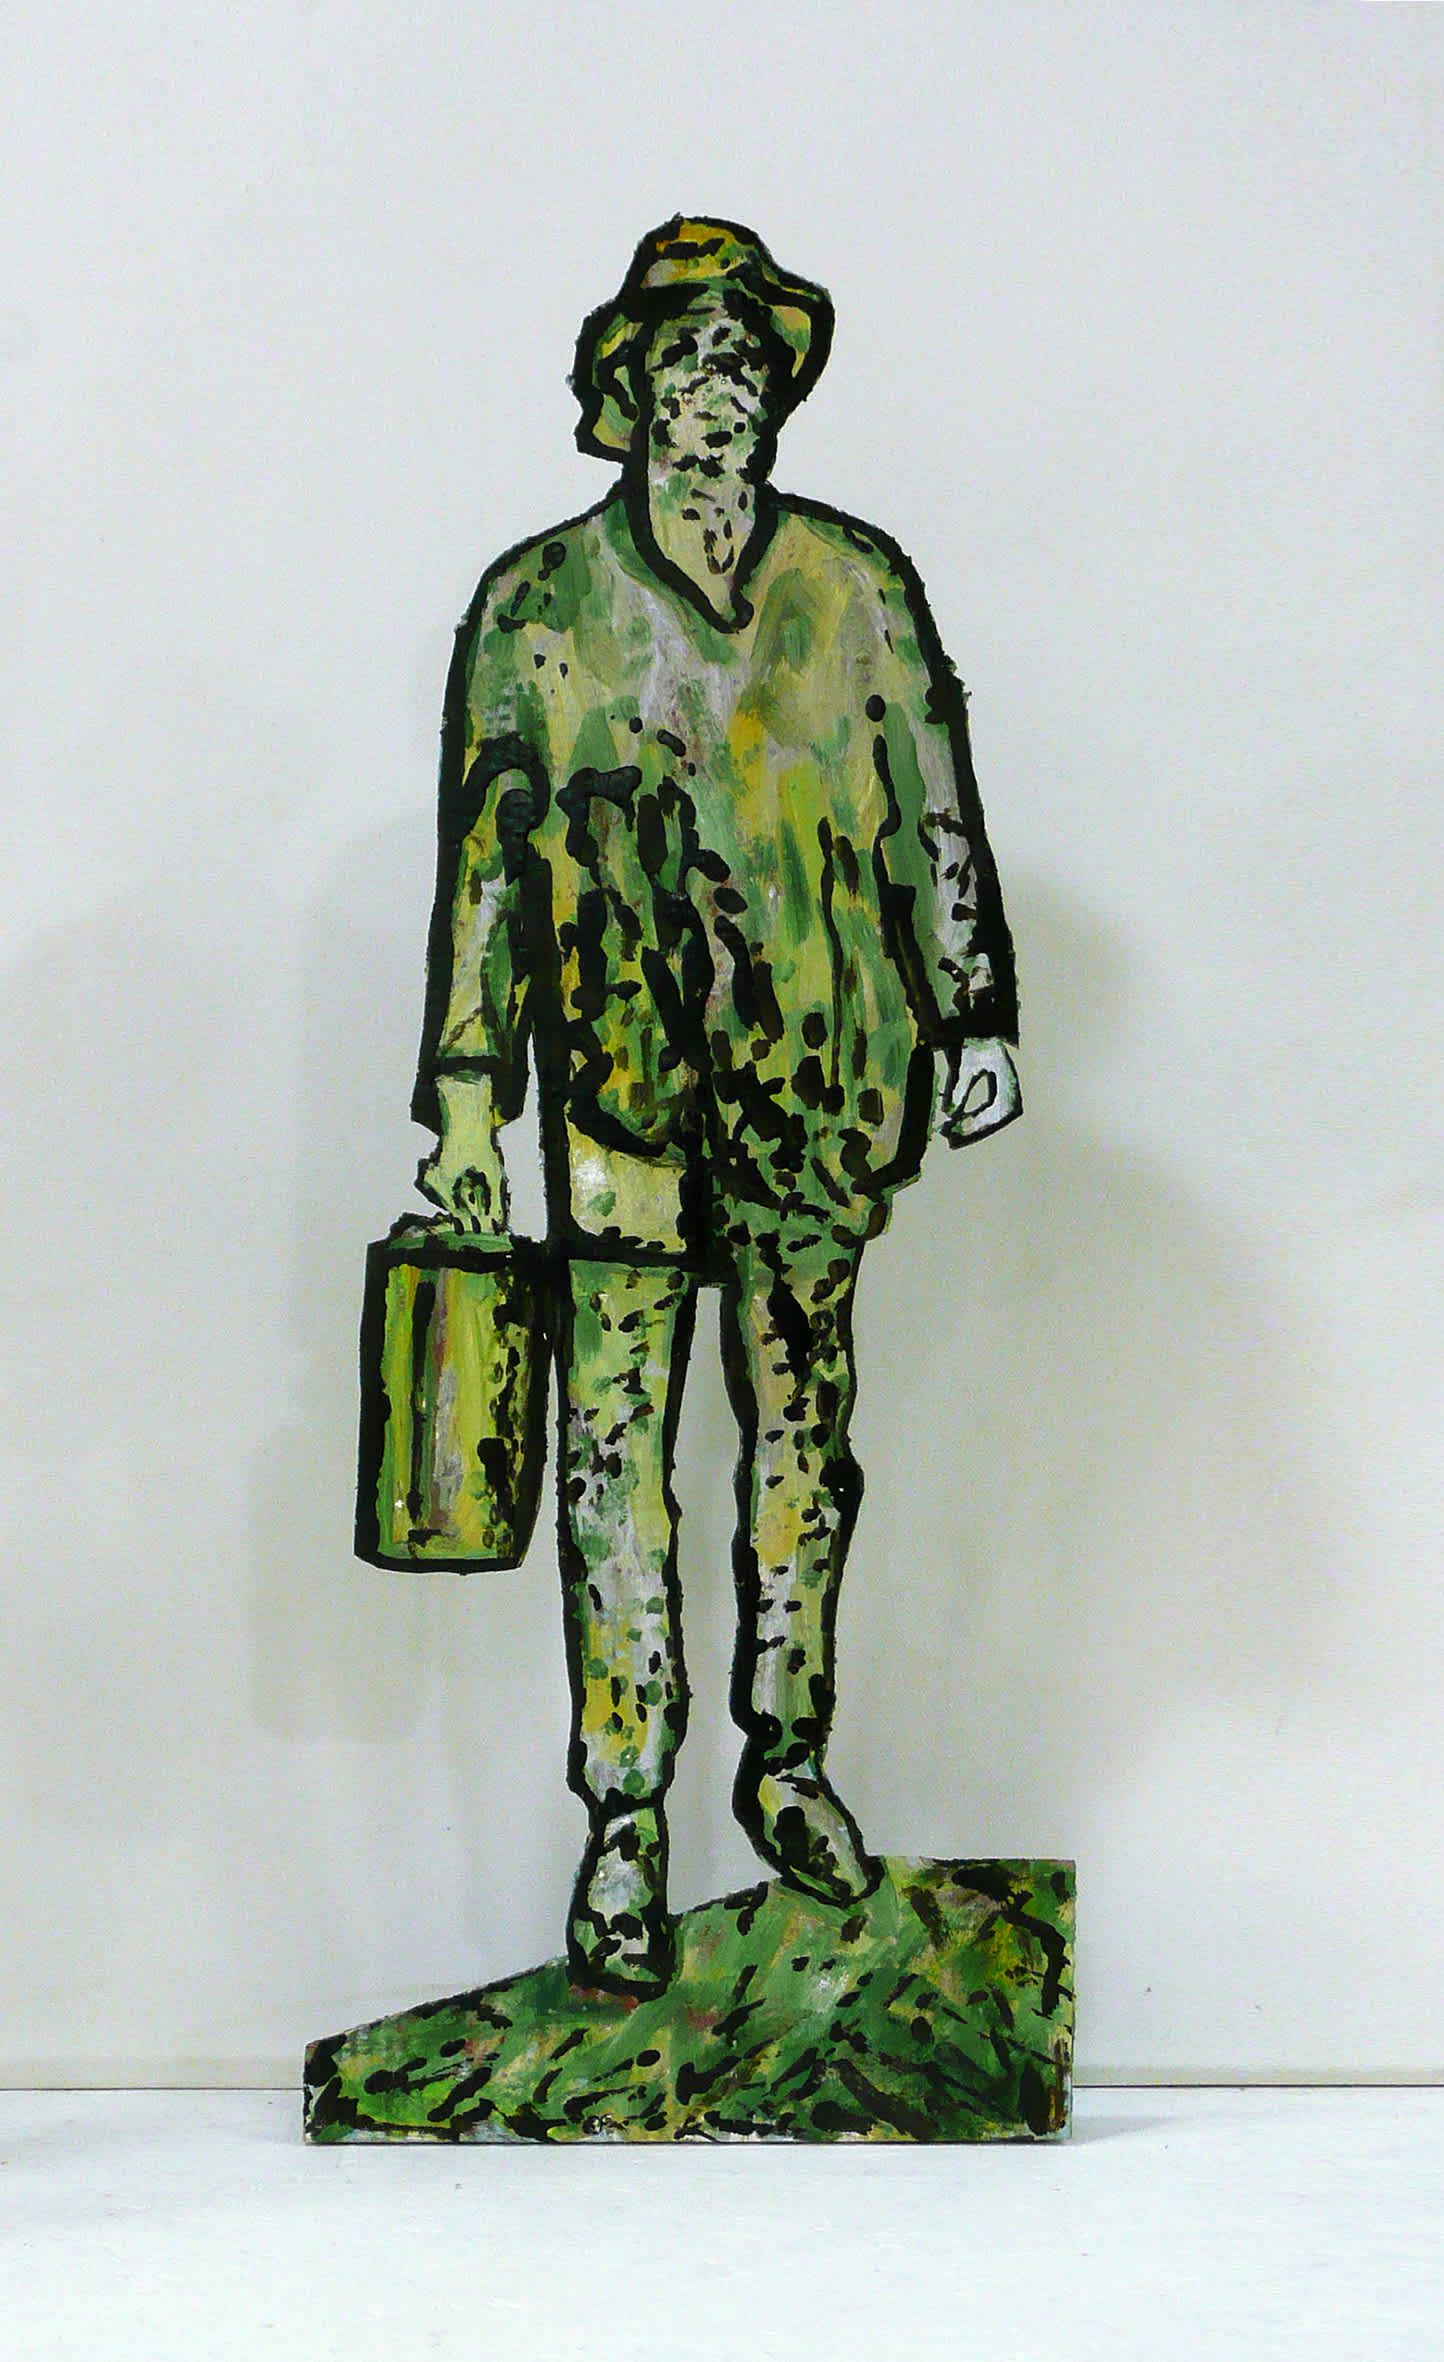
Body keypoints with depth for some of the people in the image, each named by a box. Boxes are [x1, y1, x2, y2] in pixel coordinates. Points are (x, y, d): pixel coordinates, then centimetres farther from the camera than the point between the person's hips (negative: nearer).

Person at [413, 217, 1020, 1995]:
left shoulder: (856, 586, 6)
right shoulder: (538, 607, 1)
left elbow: (937, 813, 10)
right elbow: (482, 862, 2)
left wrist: (974, 1014, 4)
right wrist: (463, 1101, -1)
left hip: (825, 1082, 2)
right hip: (622, 1094, -2)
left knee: (802, 1422, 12)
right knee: (616, 1448, -2)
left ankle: (789, 1760, 28)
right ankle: (623, 1825, 7)